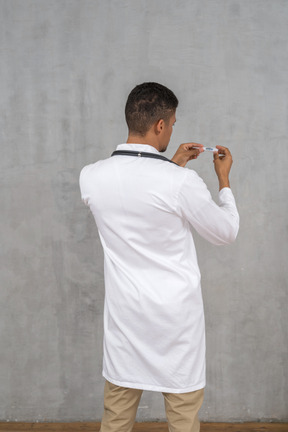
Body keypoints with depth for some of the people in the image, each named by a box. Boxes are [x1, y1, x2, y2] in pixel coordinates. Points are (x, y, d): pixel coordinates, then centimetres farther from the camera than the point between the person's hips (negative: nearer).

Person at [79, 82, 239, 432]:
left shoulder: (91, 177, -7)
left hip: (124, 315, 4)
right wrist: (224, 179, 10)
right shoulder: (182, 182, -20)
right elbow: (226, 232, -3)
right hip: (176, 318, -4)